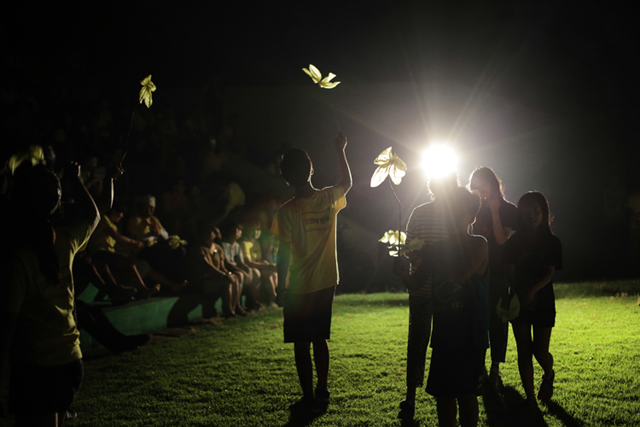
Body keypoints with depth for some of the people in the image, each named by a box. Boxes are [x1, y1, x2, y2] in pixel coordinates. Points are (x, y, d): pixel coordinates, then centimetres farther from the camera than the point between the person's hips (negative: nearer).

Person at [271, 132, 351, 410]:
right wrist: (340, 151, 29)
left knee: (301, 345, 4)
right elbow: (346, 183, 19)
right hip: (326, 283, 5)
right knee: (319, 339, 17)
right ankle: (322, 391, 25)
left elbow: (284, 255, -13)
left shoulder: (287, 212, -16)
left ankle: (308, 397, 8)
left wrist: (280, 289, -4)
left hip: (298, 288, -5)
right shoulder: (328, 200, -4)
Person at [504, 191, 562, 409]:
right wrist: (519, 294, -20)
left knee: (540, 351, -2)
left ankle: (549, 375, 32)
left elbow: (550, 273, -9)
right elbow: (510, 273, -3)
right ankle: (530, 398, 8)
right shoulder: (514, 242, 3)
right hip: (519, 302, 1)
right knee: (524, 350, 0)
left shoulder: (552, 243, 1)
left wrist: (533, 290, -26)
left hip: (543, 303, -1)